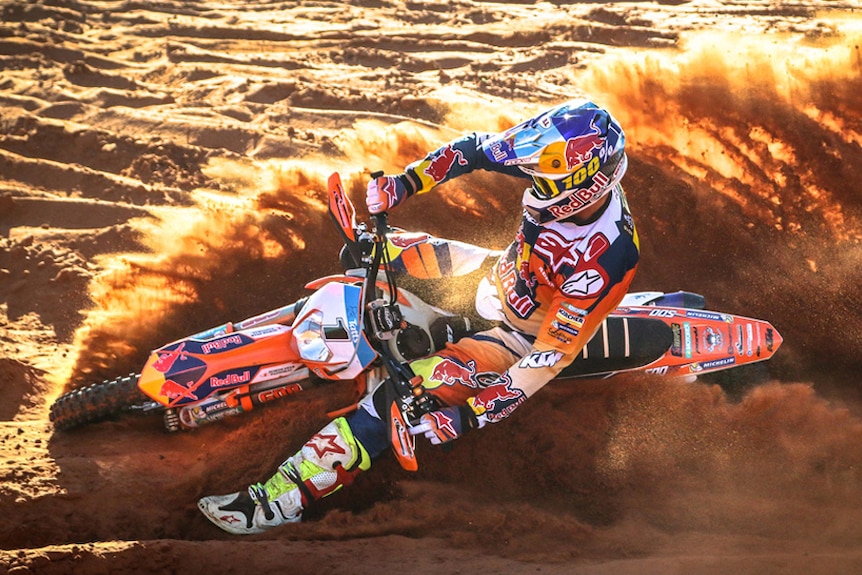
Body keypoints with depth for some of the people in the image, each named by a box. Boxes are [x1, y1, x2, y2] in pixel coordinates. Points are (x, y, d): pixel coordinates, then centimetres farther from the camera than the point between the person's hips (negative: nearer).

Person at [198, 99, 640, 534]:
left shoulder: (602, 262, -40)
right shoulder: (564, 163, -22)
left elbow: (551, 356, -35)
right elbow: (475, 149, -6)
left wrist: (464, 418, -37)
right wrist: (403, 183, -19)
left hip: (519, 339, -8)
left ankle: (281, 500, -16)